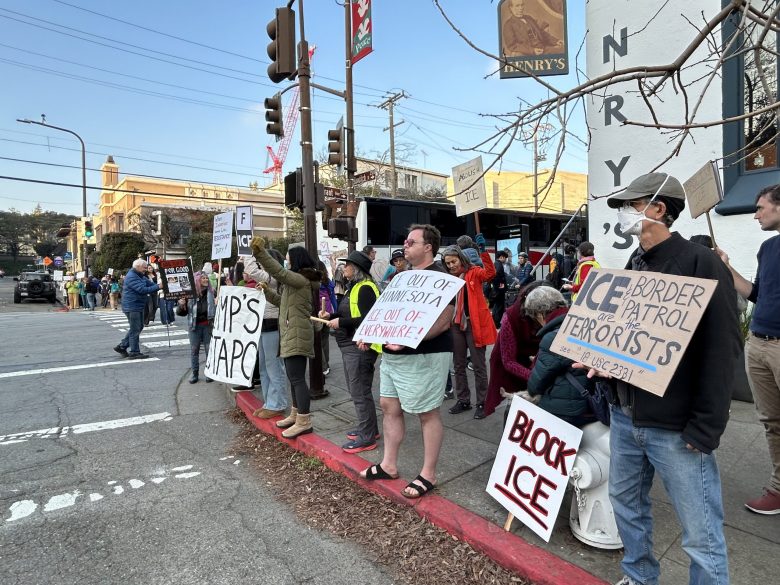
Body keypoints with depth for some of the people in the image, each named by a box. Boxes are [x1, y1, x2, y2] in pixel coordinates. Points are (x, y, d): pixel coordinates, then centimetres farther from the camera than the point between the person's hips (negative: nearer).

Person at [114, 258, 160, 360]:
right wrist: (158, 287, -28)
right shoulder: (131, 277, -18)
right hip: (132, 307, -10)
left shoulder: (141, 276, 14)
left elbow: (150, 284, 9)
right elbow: (142, 290, -27)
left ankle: (122, 346, 25)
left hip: (138, 306, 10)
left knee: (139, 328, 17)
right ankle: (134, 352, 4)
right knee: (135, 329, -4)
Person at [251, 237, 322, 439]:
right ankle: (296, 414, 25)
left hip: (297, 334, -11)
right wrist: (267, 291, 16)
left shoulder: (302, 279, -12)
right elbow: (283, 302, 27)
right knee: (294, 377, 15)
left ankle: (304, 422, -8)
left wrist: (260, 252, -28)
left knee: (297, 378, -11)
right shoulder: (296, 281, 22)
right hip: (291, 333, 11)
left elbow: (278, 272, -26)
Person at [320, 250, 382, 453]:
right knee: (357, 390, 19)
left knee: (360, 392, -3)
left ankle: (367, 438, 8)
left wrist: (340, 322, -21)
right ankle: (369, 428, 31)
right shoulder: (354, 287, 15)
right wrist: (331, 315, 7)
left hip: (359, 347, -11)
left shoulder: (365, 288, -16)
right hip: (350, 346, 11)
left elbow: (368, 319, -25)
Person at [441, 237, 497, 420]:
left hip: (474, 324, -5)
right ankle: (463, 400, 27)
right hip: (455, 325, 5)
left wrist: (483, 250, -33)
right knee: (458, 365, 13)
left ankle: (482, 403, 14)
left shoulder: (473, 272, -5)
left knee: (478, 365, 3)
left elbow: (490, 273, -24)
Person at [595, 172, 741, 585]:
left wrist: (705, 428, -18)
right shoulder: (632, 265, 11)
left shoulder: (701, 264, -12)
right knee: (626, 503, 20)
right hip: (625, 416, 8)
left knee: (701, 535, 5)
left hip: (675, 427, -7)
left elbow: (721, 350, -15)